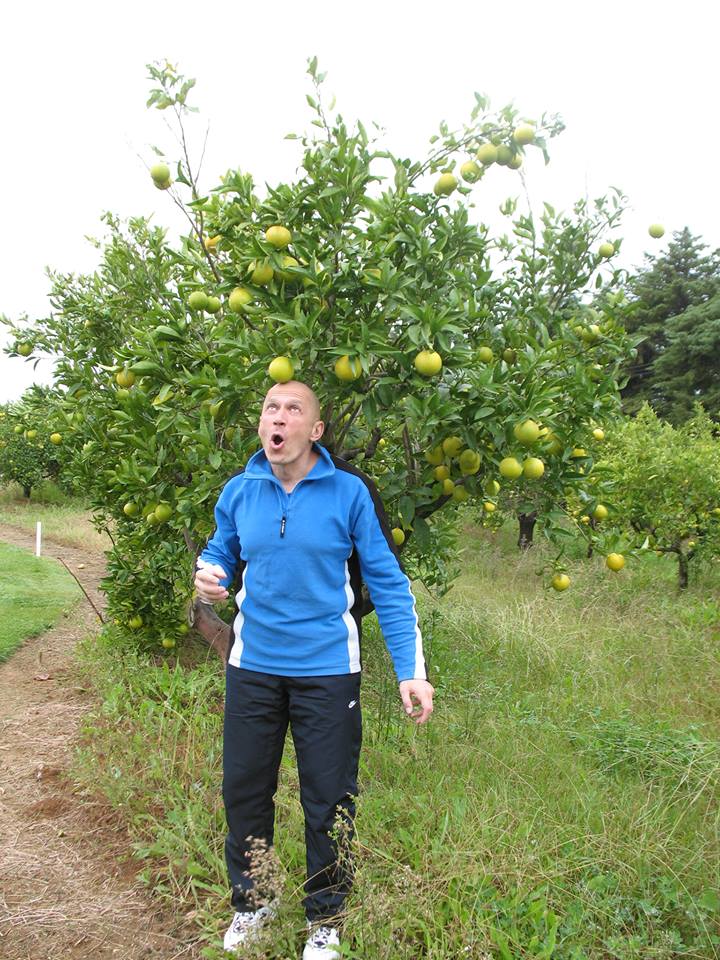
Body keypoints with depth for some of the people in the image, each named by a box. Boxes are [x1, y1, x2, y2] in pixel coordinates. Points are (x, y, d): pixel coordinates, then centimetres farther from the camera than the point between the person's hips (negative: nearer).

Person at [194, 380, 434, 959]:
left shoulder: (350, 491, -10)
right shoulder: (239, 492, -1)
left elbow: (388, 583, -7)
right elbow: (221, 554, 15)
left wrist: (410, 669, -13)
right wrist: (208, 577, -10)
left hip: (327, 669, -3)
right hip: (253, 666, 3)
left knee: (328, 801, 9)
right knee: (244, 791, 15)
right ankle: (250, 903, 42)